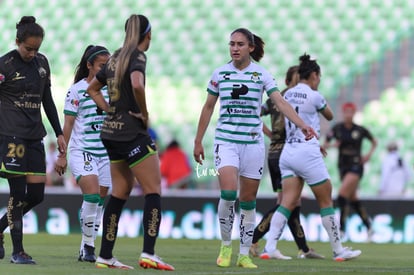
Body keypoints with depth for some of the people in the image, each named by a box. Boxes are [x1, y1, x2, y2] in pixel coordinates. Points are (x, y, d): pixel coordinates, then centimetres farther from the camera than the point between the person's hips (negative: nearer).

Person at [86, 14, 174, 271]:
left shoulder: (115, 58, 14)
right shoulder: (138, 57, -10)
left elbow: (93, 88, 25)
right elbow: (137, 85, -30)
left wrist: (110, 110, 15)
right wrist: (145, 114, -16)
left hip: (112, 132, 8)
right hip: (132, 132, -8)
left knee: (120, 193, 12)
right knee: (153, 192, -5)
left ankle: (105, 256, 11)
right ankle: (148, 254, -15)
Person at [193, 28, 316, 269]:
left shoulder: (261, 74, 0)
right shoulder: (220, 74, 3)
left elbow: (280, 102, -9)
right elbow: (208, 108, 12)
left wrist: (302, 125, -24)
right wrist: (198, 141, 13)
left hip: (253, 142, 0)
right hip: (226, 140, 0)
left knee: (249, 200, 4)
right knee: (228, 193, -18)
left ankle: (244, 254, 13)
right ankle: (226, 245, 2)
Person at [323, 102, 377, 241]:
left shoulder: (360, 130, -4)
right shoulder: (337, 128, 1)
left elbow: (374, 142, 13)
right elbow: (325, 145, 0)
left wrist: (369, 154, -3)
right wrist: (332, 145, -21)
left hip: (356, 165, -5)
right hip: (343, 166, 5)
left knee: (342, 195, -20)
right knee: (353, 200, 12)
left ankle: (341, 229, -18)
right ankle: (369, 227, 28)